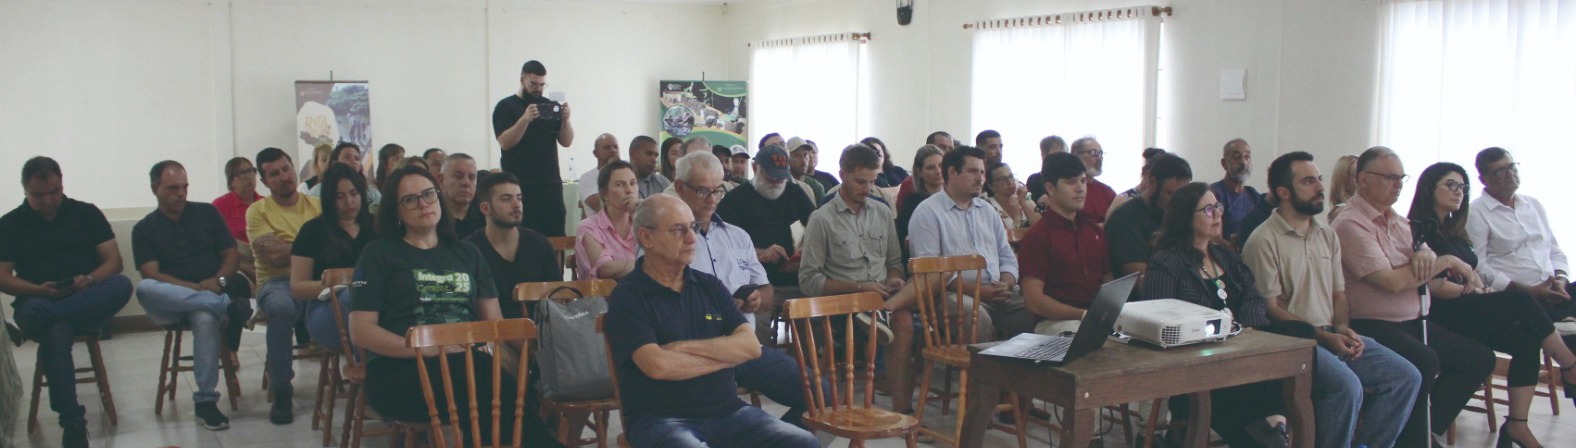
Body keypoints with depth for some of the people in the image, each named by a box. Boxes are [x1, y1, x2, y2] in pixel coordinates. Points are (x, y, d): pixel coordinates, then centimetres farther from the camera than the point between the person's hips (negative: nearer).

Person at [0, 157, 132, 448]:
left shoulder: (87, 213, 10)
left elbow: (113, 261, 6)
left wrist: (89, 279, -16)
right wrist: (39, 290, -16)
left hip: (89, 302, 2)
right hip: (37, 301, -1)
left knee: (122, 285, -33)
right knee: (55, 333, -38)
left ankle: (35, 321, -38)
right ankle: (73, 424, -36)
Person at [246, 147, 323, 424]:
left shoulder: (317, 205, 16)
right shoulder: (258, 211, 7)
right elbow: (275, 255, -8)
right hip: (278, 283, -2)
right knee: (282, 307, -39)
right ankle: (281, 392, -23)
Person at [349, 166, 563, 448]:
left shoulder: (466, 253, 23)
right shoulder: (379, 253, 11)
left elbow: (494, 322, 18)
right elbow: (360, 331, 1)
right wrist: (429, 350, -13)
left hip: (467, 364, 3)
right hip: (398, 369, -3)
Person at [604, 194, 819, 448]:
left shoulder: (710, 286, 14)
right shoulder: (627, 298, -3)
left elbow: (751, 346, 3)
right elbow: (658, 366, -17)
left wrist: (686, 347, -10)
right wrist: (726, 355, -3)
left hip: (728, 410, 5)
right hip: (662, 419, -5)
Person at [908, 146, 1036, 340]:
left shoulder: (987, 210, 23)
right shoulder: (927, 212, 0)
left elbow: (1007, 257, 23)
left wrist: (1006, 284, -1)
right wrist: (978, 290, -17)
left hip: (999, 295, 6)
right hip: (955, 294, -6)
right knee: (979, 319, -36)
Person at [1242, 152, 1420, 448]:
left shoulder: (1327, 235, 16)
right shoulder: (1263, 240, -8)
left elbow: (1339, 294, 19)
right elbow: (1271, 310, -11)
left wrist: (1344, 329, -2)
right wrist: (1324, 337, -16)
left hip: (1333, 335, 8)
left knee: (1407, 377, -5)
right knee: (1347, 386, -30)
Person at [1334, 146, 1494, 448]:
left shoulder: (1394, 219, 16)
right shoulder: (1351, 224, -14)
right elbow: (1392, 282, -21)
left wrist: (1425, 251, -8)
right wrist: (1445, 261, -11)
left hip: (1414, 321, 10)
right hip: (1372, 326, -10)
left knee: (1480, 358, 3)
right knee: (1424, 361, -34)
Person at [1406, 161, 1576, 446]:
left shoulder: (1453, 231, 22)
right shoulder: (1422, 229, -5)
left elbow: (1473, 274, 19)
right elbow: (1433, 286, -13)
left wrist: (1483, 291, -2)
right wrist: (1474, 293, -6)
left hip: (1467, 313, 8)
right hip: (1440, 316, -8)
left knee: (1527, 341, -18)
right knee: (1520, 300, -23)